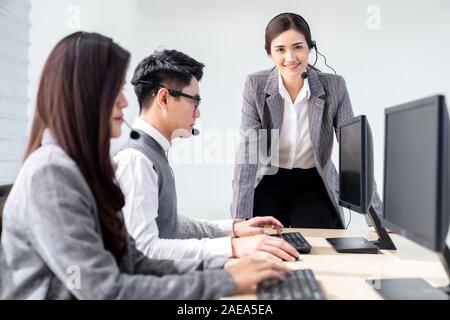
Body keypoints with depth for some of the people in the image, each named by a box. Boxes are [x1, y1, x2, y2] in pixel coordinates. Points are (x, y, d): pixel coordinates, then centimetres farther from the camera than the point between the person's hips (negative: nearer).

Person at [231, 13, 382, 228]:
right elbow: (248, 150, -20)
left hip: (315, 186, 1)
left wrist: (378, 215, -17)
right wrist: (240, 217, -27)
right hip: (269, 185, 0)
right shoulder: (255, 85, -14)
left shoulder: (334, 86, -12)